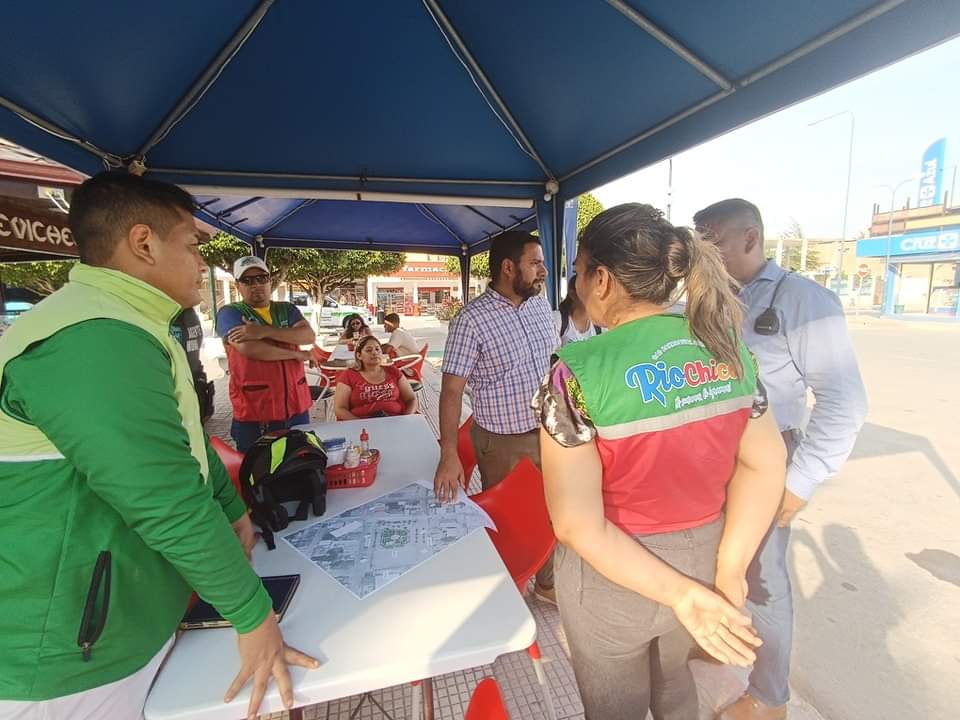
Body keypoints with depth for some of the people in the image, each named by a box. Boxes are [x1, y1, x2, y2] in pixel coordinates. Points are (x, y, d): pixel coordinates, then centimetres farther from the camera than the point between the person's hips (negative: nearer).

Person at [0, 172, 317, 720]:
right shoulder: (95, 341, -28)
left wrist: (235, 512, 17)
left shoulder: (123, 328, 9)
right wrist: (254, 614, -19)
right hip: (75, 656, -9)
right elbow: (171, 506, -29)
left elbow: (186, 445, 14)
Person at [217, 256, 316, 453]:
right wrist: (296, 354, -10)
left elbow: (309, 336, -8)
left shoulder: (287, 309, 11)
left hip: (297, 408, 4)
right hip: (254, 415, -3)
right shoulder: (230, 312, -1)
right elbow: (249, 348, -18)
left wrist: (265, 331, -19)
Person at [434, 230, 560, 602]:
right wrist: (449, 456, -22)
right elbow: (452, 389, -18)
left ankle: (547, 582, 45)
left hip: (550, 432, 6)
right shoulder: (472, 319, -17)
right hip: (503, 443, -5)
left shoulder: (541, 305, 2)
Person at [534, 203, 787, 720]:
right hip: (703, 556, 5)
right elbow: (765, 465, -4)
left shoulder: (579, 373, -26)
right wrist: (728, 567, -5)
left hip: (615, 572, -4)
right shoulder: (727, 350, -8)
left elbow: (577, 525, -25)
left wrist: (680, 595, -17)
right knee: (672, 676, 35)